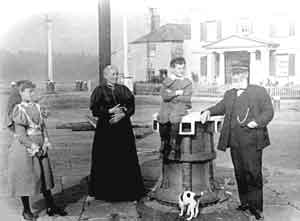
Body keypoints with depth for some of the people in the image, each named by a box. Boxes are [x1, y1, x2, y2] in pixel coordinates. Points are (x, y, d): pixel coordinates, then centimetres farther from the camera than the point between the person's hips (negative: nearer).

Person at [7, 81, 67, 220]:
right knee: (25, 177, 4)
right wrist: (34, 147, -16)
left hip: (40, 148, 6)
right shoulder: (18, 110, -11)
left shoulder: (37, 107, 7)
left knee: (45, 175, 11)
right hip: (24, 149, -6)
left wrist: (45, 143, -2)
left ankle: (51, 207, 22)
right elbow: (20, 134, -15)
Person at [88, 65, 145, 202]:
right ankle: (95, 192, 16)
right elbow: (94, 110, -6)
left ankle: (129, 192, 11)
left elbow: (131, 106, 4)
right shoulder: (99, 91, 2)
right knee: (103, 161, 1)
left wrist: (122, 114, -13)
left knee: (126, 160, 2)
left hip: (123, 129, 3)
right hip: (105, 129, -2)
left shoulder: (123, 90, 11)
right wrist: (110, 111, -17)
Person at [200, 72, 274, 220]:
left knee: (253, 171, -5)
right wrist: (209, 111, -2)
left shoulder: (259, 91, 4)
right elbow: (221, 107, 17)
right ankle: (245, 202, 22)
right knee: (239, 172, 9)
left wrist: (256, 122, -14)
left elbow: (268, 111, 1)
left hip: (251, 140, -5)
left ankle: (255, 206, 5)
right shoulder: (229, 94, 20)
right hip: (235, 141, 5)